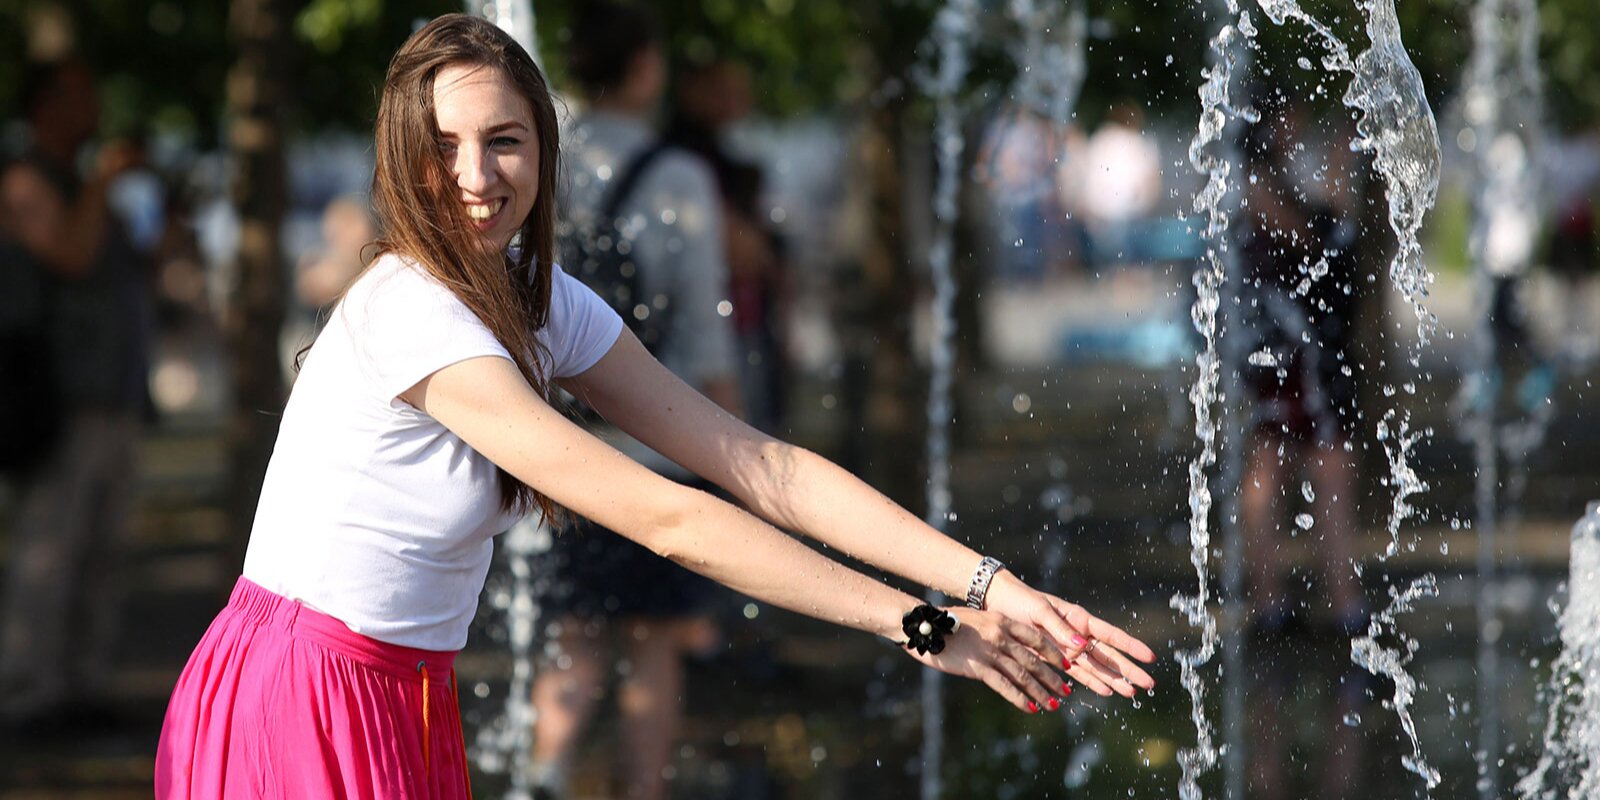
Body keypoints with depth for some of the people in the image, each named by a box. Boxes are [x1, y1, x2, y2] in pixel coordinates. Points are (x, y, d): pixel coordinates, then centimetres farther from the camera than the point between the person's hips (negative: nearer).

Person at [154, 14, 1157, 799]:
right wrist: (923, 627, -22)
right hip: (295, 708, -8)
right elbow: (665, 519, -25)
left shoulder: (545, 306, 4)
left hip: (410, 710, 8)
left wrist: (991, 584, -10)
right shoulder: (410, 314, -23)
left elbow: (763, 468, 0)